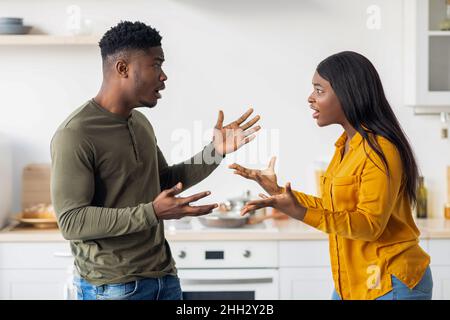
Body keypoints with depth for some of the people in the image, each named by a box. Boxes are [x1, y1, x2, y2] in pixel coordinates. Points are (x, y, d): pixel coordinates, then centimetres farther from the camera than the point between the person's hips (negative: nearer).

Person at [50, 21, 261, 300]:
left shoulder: (141, 122, 8)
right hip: (113, 287, -7)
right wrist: (152, 213, -28)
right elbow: (71, 221, -21)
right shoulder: (74, 135, -17)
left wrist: (216, 151, 5)